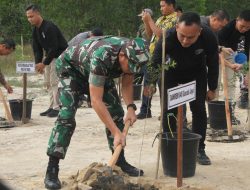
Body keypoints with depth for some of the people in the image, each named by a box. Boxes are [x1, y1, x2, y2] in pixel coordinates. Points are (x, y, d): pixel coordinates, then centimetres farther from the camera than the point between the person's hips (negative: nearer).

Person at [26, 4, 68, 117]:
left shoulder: (49, 27, -25)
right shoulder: (35, 31, 3)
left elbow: (54, 48, -27)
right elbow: (37, 49, 5)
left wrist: (44, 63, -24)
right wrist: (38, 63, -10)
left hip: (60, 55, -9)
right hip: (50, 56, 9)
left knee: (55, 82, -13)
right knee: (48, 82, 9)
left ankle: (57, 108, -10)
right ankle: (52, 107, 14)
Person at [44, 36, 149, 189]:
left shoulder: (133, 55, -23)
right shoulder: (101, 57, -45)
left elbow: (127, 84, -6)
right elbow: (96, 101, -44)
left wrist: (131, 107, -25)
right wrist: (117, 133, -45)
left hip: (101, 72, 7)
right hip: (71, 66, -7)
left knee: (116, 112, 0)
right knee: (67, 116, -21)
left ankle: (120, 162, 12)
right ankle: (52, 170, -20)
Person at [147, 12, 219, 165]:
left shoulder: (209, 38, -33)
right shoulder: (168, 38, -39)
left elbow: (213, 64, -15)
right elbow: (155, 62, -34)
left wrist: (212, 88, -6)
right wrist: (150, 84, -47)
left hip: (196, 73, 1)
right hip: (172, 72, -1)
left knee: (199, 109, -4)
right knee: (169, 110, -5)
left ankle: (199, 149, 8)